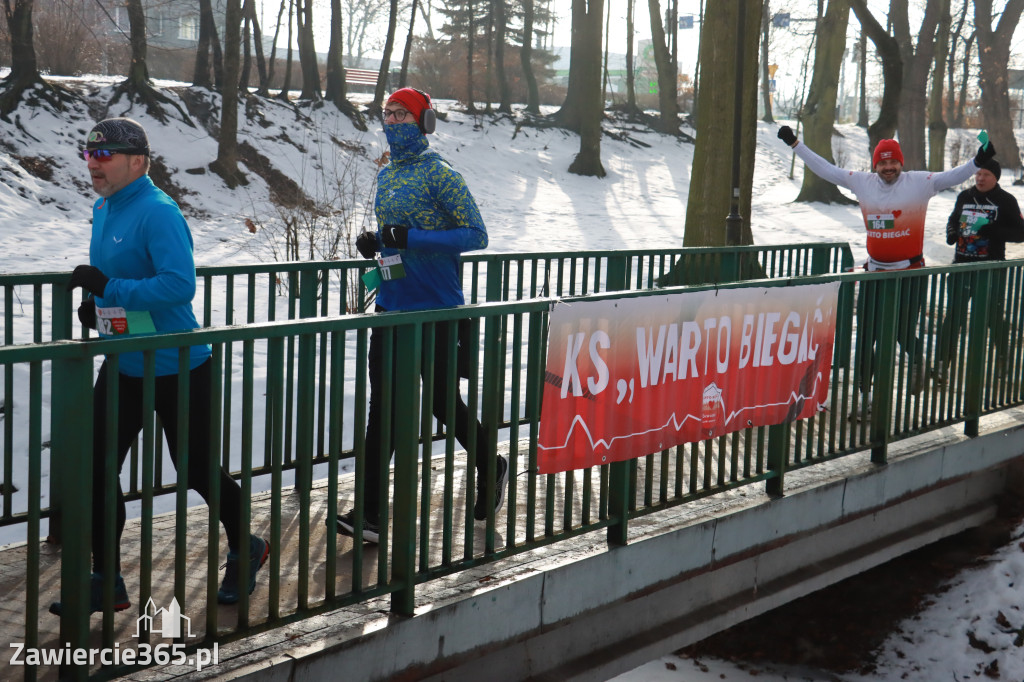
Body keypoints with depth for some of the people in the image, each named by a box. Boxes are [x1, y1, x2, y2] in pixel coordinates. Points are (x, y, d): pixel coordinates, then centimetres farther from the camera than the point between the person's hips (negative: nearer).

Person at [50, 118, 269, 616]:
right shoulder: (103, 210, 8)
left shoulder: (158, 213, -20)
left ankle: (246, 550, 32)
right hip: (122, 367, 8)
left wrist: (110, 288, -30)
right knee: (97, 468, 3)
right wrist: (96, 302, 5)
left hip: (178, 370, -8)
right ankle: (105, 583, 15)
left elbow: (180, 285, -30)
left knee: (196, 470, 7)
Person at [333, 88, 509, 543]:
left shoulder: (439, 175, -10)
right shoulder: (386, 176, 13)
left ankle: (491, 469, 33)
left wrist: (413, 238, -24)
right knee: (383, 403, 1)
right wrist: (375, 241, 3)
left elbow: (476, 235, -14)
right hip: (391, 304, 7)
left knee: (441, 399, 5)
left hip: (435, 308, -7)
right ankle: (372, 513, 0)